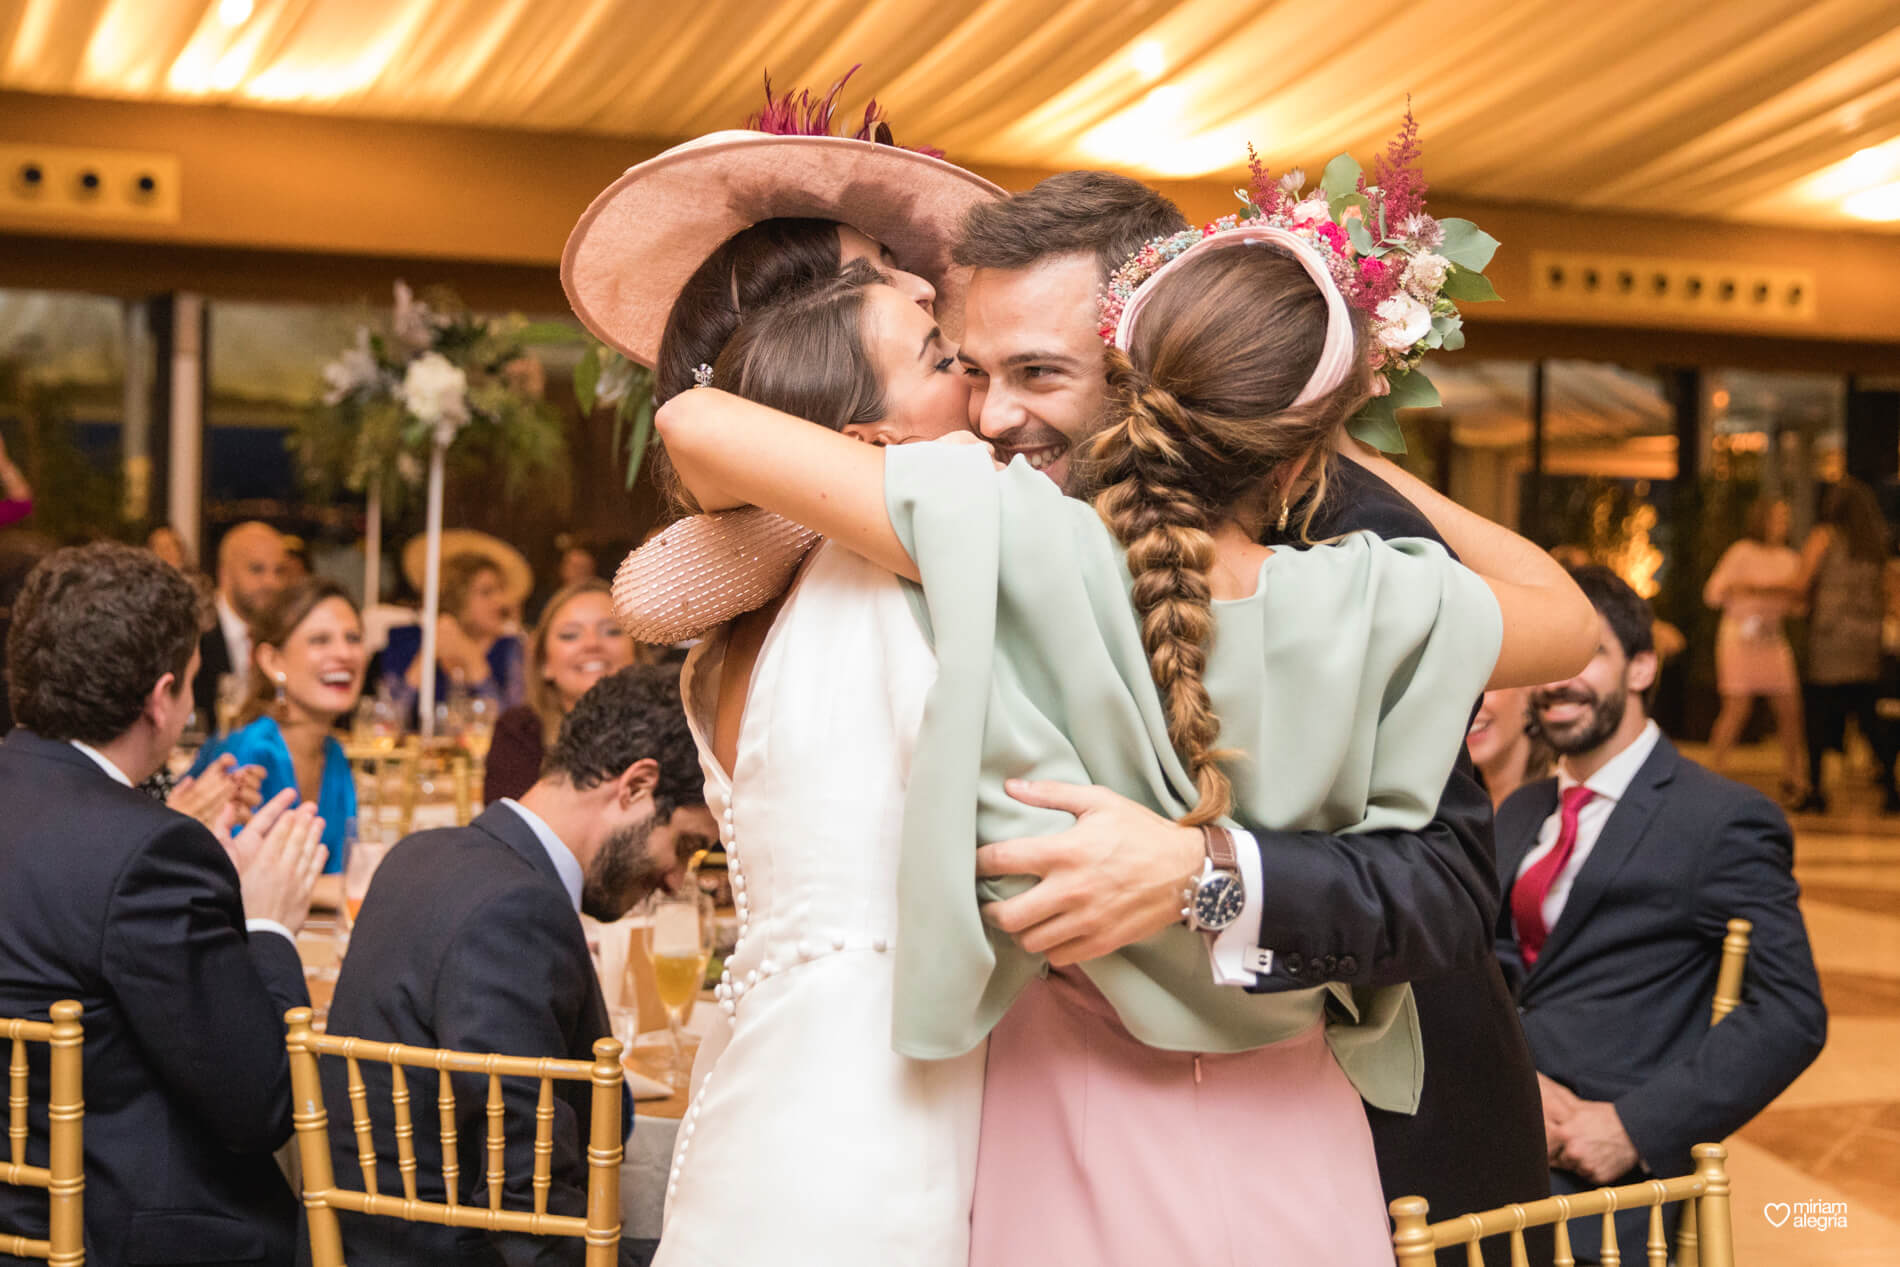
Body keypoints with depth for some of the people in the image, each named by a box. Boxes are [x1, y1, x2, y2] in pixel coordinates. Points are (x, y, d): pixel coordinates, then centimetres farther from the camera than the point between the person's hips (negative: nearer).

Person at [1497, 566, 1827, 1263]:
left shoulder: (1724, 821, -4)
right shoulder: (1521, 815, 18)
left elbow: (1791, 1016, -9)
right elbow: (1496, 964, 12)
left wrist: (1637, 1128, -15)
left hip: (1598, 1178, -7)